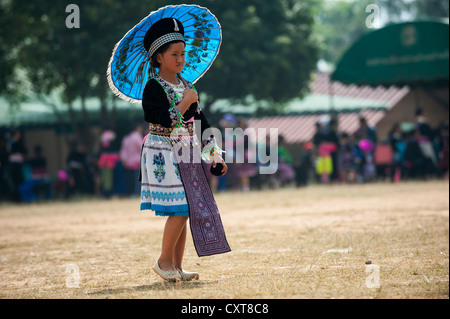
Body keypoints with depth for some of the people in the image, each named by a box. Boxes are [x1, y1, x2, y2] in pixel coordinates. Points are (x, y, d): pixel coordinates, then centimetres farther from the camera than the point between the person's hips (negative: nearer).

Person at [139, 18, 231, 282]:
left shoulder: (186, 85, 13)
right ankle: (164, 262, 1)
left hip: (187, 157, 7)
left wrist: (214, 153, 12)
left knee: (185, 211, 6)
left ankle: (177, 266, 12)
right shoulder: (154, 87, -9)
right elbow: (164, 121, -20)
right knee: (180, 209, -13)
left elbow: (200, 121, 16)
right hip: (164, 156, -7)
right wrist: (185, 103, -17)